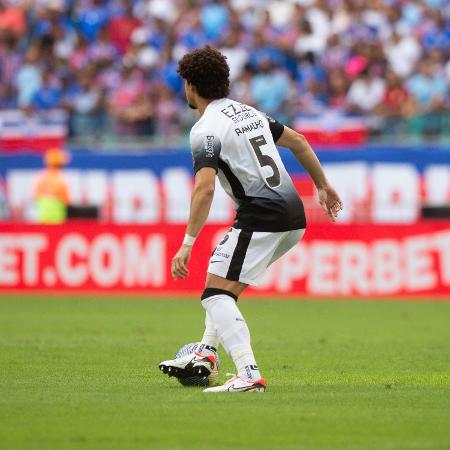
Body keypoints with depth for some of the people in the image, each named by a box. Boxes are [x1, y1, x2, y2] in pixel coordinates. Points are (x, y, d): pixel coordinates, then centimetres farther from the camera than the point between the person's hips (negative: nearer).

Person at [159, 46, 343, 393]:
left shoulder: (205, 130, -10)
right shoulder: (248, 111, 17)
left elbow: (205, 187, -23)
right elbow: (297, 141, 25)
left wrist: (188, 244, -23)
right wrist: (323, 186, 34)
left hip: (261, 218, -9)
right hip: (294, 216, 9)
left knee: (217, 295, -10)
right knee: (226, 282, 24)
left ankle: (249, 374, -24)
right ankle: (206, 353, 25)